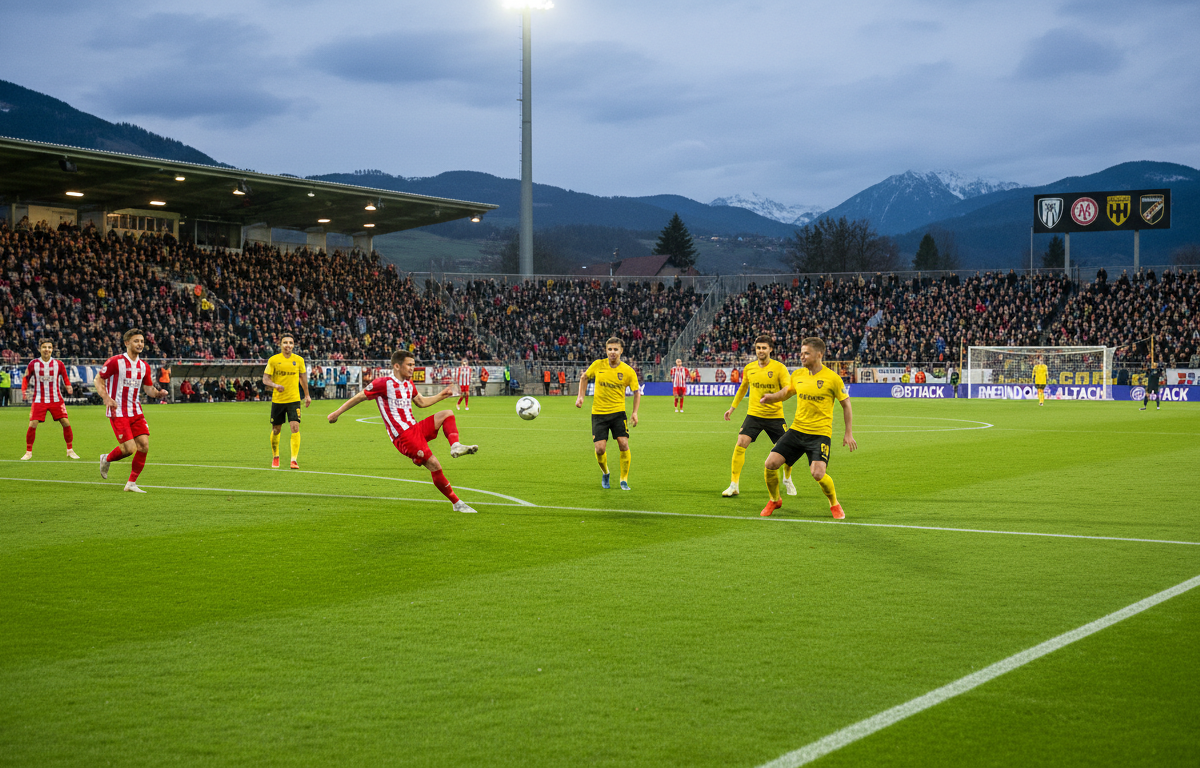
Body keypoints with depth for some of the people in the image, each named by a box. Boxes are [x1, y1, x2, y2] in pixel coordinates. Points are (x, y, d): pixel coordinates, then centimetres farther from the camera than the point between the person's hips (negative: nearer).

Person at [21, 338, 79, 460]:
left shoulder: (58, 364, 0)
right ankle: (28, 452, 7)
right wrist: (24, 390, -6)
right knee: (32, 425, -10)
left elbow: (65, 378, 11)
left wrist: (68, 386, -10)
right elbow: (26, 378, 10)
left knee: (66, 423, -6)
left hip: (56, 399, 1)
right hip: (39, 399, -1)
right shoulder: (33, 364, -1)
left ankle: (70, 450, 10)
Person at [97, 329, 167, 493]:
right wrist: (106, 398, -18)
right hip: (118, 411, -6)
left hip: (136, 411, 6)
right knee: (129, 448, -14)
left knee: (144, 445, -6)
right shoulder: (115, 362, -10)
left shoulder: (144, 366, 7)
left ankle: (131, 483, 7)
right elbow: (98, 379, -2)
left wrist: (157, 393, -7)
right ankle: (106, 459, 19)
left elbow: (148, 387, 17)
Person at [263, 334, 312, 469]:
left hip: (294, 399, 0)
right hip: (277, 400, 0)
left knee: (295, 427, -15)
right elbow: (265, 379, -4)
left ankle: (294, 459, -14)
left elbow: (303, 377, 16)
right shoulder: (273, 360, -3)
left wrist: (307, 395, 22)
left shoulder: (299, 360, 2)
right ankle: (275, 457, 31)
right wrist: (275, 385, -24)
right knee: (276, 430, 9)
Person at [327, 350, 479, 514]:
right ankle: (457, 503, -8)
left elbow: (421, 402, 30)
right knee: (435, 466, -16)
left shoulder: (409, 384, 13)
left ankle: (456, 446, -23)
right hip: (403, 436, -9)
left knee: (448, 413, 0)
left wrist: (441, 395, 20)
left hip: (416, 428, 9)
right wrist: (337, 413, 2)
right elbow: (359, 397, -2)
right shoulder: (384, 383, -10)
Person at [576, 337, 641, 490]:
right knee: (600, 449, -7)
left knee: (623, 444, -13)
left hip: (618, 412, 0)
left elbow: (637, 392, 5)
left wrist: (635, 412, -7)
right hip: (598, 413, 0)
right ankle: (605, 473, 25)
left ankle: (624, 480, 5)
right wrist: (580, 396, 4)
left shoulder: (628, 371, -6)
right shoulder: (598, 365, -4)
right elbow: (584, 377, 15)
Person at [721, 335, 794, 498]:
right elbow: (742, 388, 22)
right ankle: (733, 485, -8)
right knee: (740, 444, -15)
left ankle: (787, 481, 30)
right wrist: (732, 407, 23)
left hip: (775, 415, -2)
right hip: (754, 414, 2)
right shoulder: (749, 368, 5)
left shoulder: (779, 368, -7)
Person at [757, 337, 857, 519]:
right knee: (770, 464, -7)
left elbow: (846, 404, 2)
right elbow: (786, 393, 23)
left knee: (818, 474, -21)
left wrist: (849, 433, 1)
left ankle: (834, 504, 9)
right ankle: (775, 500, 19)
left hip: (820, 433, -5)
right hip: (797, 429, 5)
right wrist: (770, 397, 1)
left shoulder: (832, 378, -9)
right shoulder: (797, 375, 5)